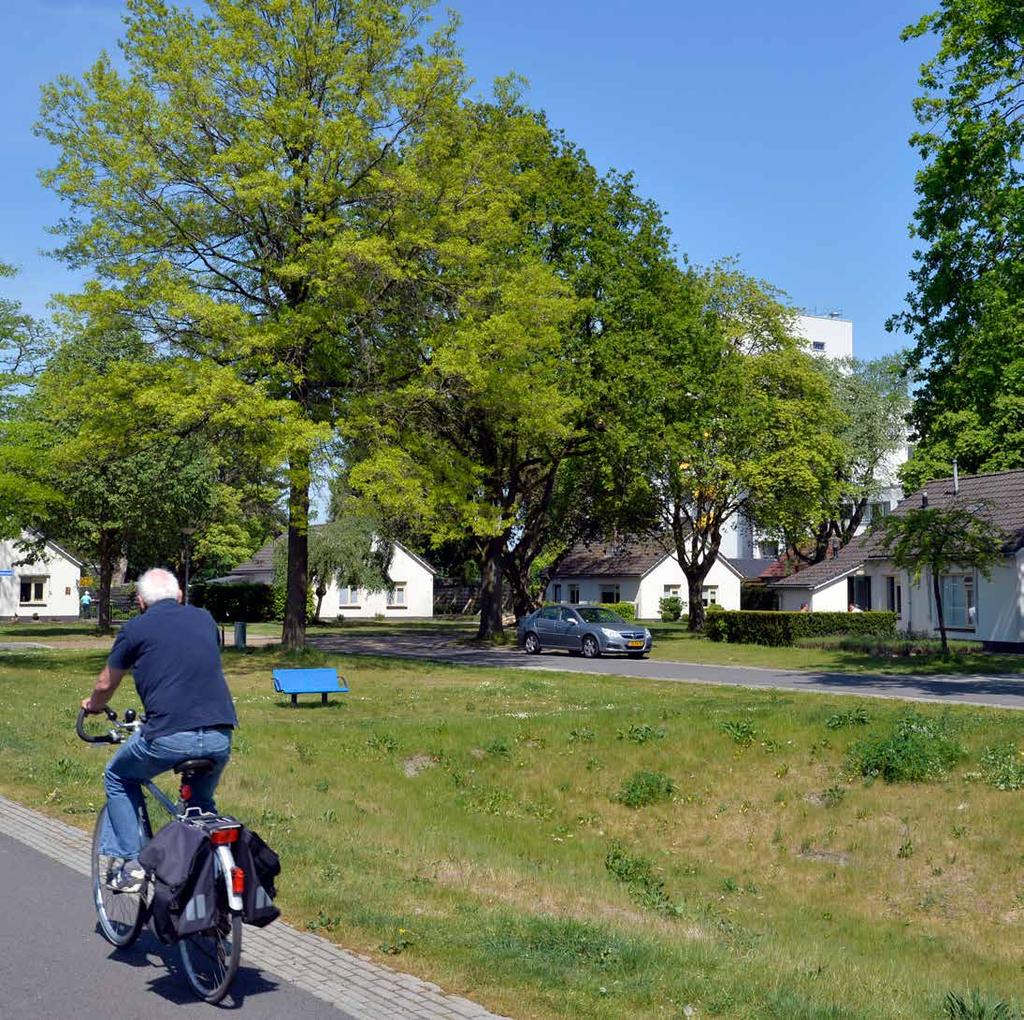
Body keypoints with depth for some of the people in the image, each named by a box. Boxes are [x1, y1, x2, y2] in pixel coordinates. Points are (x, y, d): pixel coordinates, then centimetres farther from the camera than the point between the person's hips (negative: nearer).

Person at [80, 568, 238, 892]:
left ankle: (133, 865, 18)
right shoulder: (204, 619, 17)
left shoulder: (136, 629, 6)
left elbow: (105, 685, 20)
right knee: (201, 802, 30)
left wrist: (93, 705, 43)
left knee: (118, 780, 24)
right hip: (220, 737, 4)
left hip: (169, 736, -4)